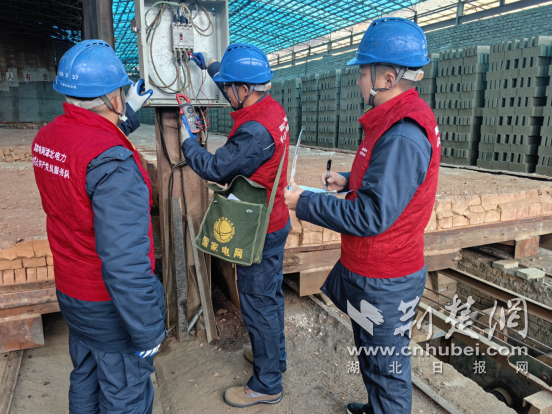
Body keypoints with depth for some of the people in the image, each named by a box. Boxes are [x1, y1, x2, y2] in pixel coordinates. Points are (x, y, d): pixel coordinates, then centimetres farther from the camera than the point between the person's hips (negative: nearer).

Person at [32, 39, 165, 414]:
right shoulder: (113, 162, -30)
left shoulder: (46, 137, -4)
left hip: (70, 292, 8)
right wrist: (147, 330, -21)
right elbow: (125, 263, -32)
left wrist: (129, 114, 24)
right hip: (111, 306, -8)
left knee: (85, 382, 29)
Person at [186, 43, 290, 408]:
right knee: (271, 295, 24)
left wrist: (186, 141, -5)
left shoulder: (256, 131, -29)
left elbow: (214, 168, -22)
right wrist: (211, 64, 28)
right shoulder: (272, 108, 1)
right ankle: (275, 355, 45)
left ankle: (267, 385, 24)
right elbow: (238, 86, 22)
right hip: (275, 221, 10)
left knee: (258, 304, 5)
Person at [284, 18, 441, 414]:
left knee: (386, 366, 12)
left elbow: (369, 217, -30)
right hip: (371, 267, 10)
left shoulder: (402, 136, -29)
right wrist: (350, 181, 7)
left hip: (384, 281, -10)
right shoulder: (402, 120, 5)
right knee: (372, 353, 29)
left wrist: (304, 202, -22)